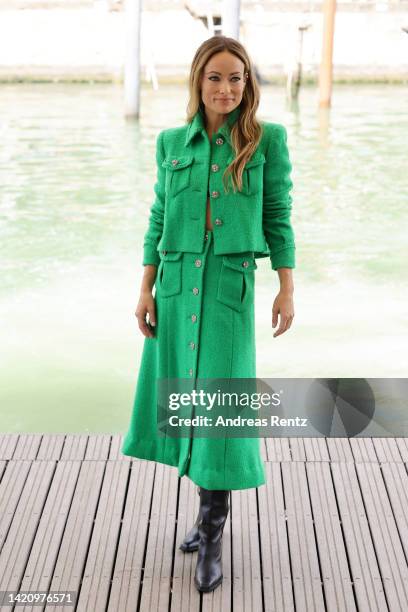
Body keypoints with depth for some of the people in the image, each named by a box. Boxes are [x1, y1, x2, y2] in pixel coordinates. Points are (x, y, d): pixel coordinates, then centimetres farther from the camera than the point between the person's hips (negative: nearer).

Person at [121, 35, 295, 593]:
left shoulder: (268, 139, -1)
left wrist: (287, 289, 1)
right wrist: (146, 290, 6)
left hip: (230, 284, -3)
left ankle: (211, 538, 7)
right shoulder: (171, 142, 7)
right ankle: (212, 509, 31)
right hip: (176, 283, 4)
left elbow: (278, 217, 2)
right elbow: (159, 219, 10)